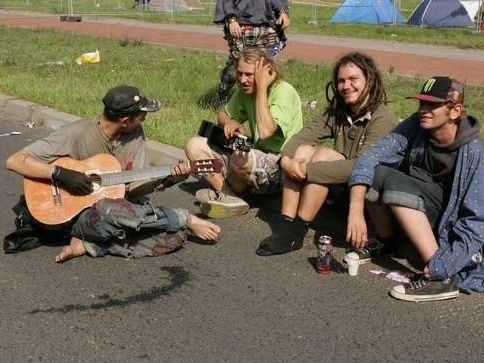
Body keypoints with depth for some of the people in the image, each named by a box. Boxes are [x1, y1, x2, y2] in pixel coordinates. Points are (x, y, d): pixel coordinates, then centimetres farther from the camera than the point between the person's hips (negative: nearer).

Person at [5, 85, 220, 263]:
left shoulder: (135, 134, 0)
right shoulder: (77, 135, -18)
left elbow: (133, 188, 0)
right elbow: (14, 161, -20)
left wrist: (162, 178, -18)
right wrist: (61, 174, -28)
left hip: (120, 211, 6)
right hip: (78, 215, -6)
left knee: (171, 239, -19)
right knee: (112, 210, -40)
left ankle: (91, 245, -15)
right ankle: (186, 220, -15)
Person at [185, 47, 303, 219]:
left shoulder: (284, 92, -16)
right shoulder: (244, 91, 6)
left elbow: (265, 132, -30)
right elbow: (223, 113, 22)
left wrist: (262, 87, -23)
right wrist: (229, 123, -4)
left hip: (280, 167, -8)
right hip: (254, 157, 8)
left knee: (241, 158, -39)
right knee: (194, 146, -3)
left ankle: (236, 191, -4)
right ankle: (229, 199, -19)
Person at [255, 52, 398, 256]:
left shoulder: (382, 118, -17)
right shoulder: (336, 111, 5)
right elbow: (303, 136, -6)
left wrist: (308, 170, -30)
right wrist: (286, 159, -28)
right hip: (339, 189, 6)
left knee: (323, 154, -27)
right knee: (302, 150, -16)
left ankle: (296, 233, -24)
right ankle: (285, 224, -23)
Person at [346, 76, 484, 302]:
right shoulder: (416, 126, -14)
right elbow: (370, 156, -22)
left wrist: (441, 268, -34)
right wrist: (356, 210, -35)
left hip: (449, 219, -5)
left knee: (395, 184, -30)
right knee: (373, 173, -19)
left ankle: (441, 279, -33)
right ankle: (385, 241, 3)